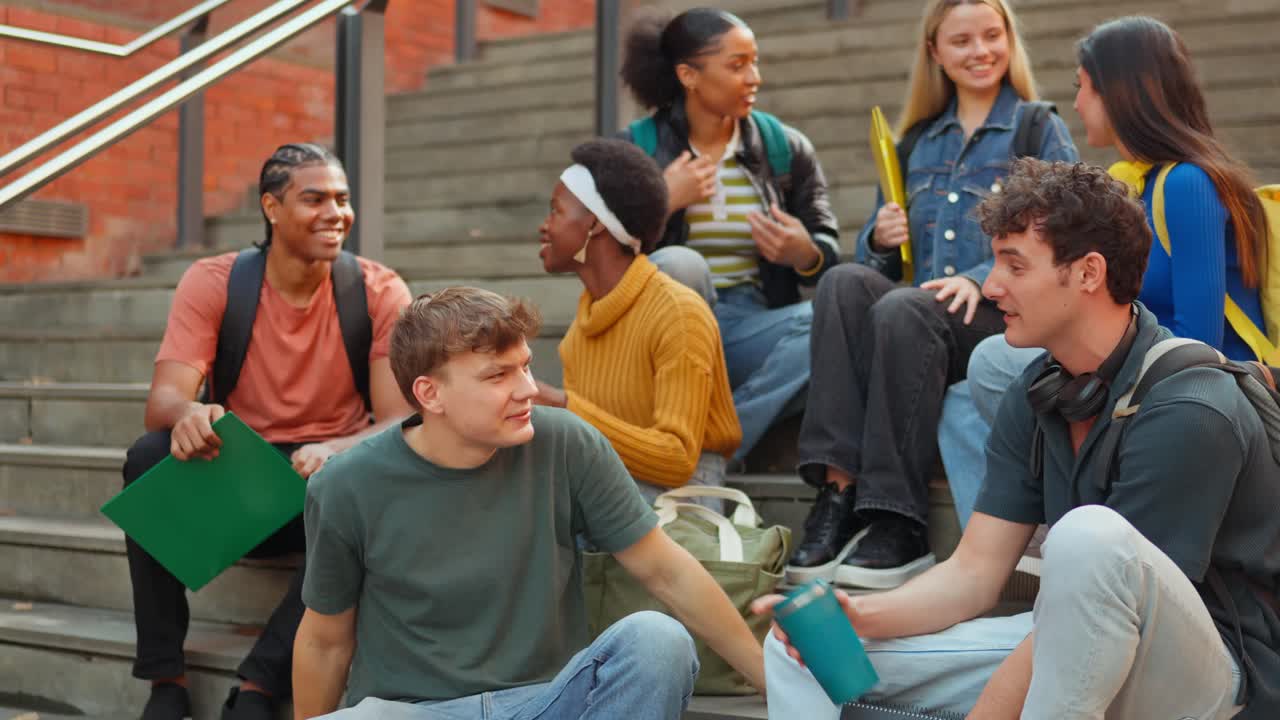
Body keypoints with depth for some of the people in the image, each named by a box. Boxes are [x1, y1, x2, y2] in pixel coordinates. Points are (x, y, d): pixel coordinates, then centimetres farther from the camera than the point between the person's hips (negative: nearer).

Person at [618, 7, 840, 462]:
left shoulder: (786, 148, 7)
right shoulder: (636, 149, 1)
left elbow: (830, 258, 7)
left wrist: (804, 254, -16)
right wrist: (664, 203, -13)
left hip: (749, 330, 2)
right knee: (678, 265, -34)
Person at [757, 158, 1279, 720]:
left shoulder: (1186, 414, -22)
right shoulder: (1035, 396, 1)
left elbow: (1101, 579, -24)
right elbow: (975, 572, 0)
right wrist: (858, 616, -17)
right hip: (1072, 647, 6)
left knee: (1090, 537, -39)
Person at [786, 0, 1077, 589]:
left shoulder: (1039, 130, 9)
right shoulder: (917, 140, 22)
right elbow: (885, 257, 23)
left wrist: (980, 279, -19)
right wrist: (879, 238, -1)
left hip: (1006, 318, -4)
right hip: (926, 316, 4)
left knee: (902, 311, -34)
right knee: (844, 284, -27)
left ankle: (899, 525, -34)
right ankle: (838, 491, -36)